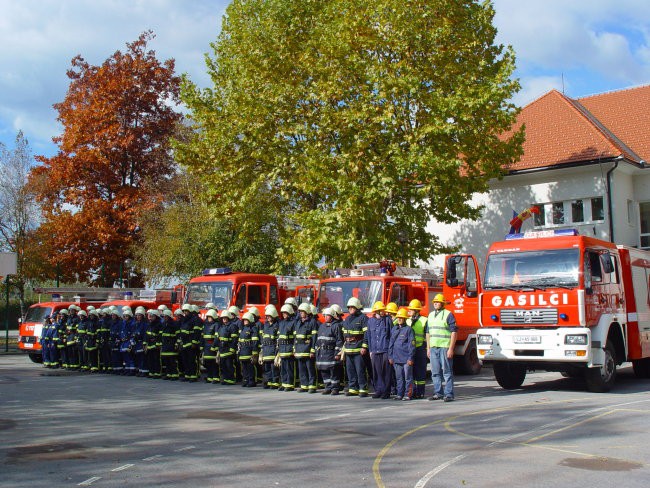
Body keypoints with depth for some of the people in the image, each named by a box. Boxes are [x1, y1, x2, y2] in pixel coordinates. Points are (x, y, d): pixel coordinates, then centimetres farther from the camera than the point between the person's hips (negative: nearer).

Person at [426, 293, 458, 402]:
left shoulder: (448, 315, -5)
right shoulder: (430, 315, 16)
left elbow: (454, 332, -9)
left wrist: (451, 349, -14)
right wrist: (428, 348, 15)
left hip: (445, 347, -7)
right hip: (433, 347, 7)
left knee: (447, 372, -3)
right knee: (435, 372, 9)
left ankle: (449, 394, 0)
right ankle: (438, 393, 18)